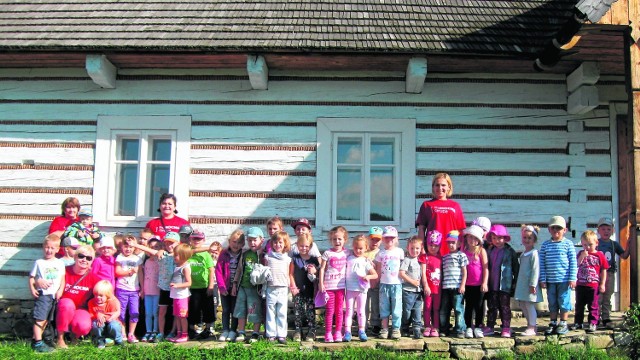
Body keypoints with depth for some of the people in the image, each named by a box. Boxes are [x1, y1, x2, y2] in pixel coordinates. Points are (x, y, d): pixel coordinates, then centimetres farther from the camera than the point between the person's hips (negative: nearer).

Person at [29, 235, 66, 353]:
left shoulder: (60, 263, 8)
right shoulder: (39, 263, 0)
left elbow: (62, 279, 7)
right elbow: (31, 277, 1)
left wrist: (60, 290, -5)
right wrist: (32, 289, -12)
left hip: (55, 295, 4)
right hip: (43, 294, -4)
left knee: (46, 319, 11)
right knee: (40, 318, -8)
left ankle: (35, 339, 23)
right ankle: (38, 343, -5)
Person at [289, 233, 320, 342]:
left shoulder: (314, 259, 3)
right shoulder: (295, 259, 2)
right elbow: (291, 274, 1)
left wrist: (315, 271, -13)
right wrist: (293, 287, -7)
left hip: (310, 290, 0)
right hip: (298, 290, 0)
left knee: (310, 311, 3)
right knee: (297, 311, 5)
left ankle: (311, 332, 11)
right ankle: (297, 331, 14)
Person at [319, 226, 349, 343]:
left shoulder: (346, 253, 4)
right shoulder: (327, 253, -5)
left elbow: (348, 267, 10)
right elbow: (322, 268, -3)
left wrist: (348, 282, 5)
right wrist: (321, 283, -8)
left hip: (341, 286, 3)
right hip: (329, 286, -3)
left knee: (339, 310, 8)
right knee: (329, 311, 2)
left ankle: (338, 333, 17)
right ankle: (328, 333, 9)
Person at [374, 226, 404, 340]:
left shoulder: (399, 252, 4)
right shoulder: (381, 253, 7)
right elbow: (378, 269, 9)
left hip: (396, 283, -1)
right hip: (384, 284, 1)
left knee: (396, 308, 0)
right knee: (384, 308, 6)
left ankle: (396, 329, 8)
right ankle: (384, 329, 12)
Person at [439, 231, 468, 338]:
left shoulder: (461, 255, 1)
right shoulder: (445, 257, 16)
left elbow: (464, 272, -2)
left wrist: (462, 285, -10)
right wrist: (441, 285, 11)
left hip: (457, 287, -5)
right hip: (445, 288, 5)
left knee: (458, 309, -5)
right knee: (443, 310, 8)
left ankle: (460, 330, 2)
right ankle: (444, 330, 18)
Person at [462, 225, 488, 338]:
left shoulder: (481, 251, -4)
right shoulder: (464, 251, 3)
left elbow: (485, 268, -5)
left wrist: (484, 283, -10)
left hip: (479, 284, -2)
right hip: (467, 284, 2)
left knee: (478, 306, 5)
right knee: (468, 306, 7)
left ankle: (478, 328, 15)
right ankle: (468, 328, 14)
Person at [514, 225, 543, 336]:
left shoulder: (534, 254, -13)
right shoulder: (523, 254, 14)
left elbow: (535, 270, -17)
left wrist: (533, 284, -19)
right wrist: (517, 283, 21)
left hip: (530, 285, -9)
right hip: (522, 284, 9)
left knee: (529, 305, -4)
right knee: (522, 305, 12)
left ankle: (532, 328, 4)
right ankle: (531, 325, 25)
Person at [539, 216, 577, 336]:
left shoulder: (568, 244, -1)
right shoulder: (545, 245, 5)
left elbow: (573, 262, -2)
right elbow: (542, 263, 4)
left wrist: (572, 278, -7)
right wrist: (542, 279, 0)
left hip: (564, 280, -3)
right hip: (550, 280, 3)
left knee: (564, 302, 4)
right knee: (552, 303, 10)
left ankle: (563, 324, 16)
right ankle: (553, 323, 21)